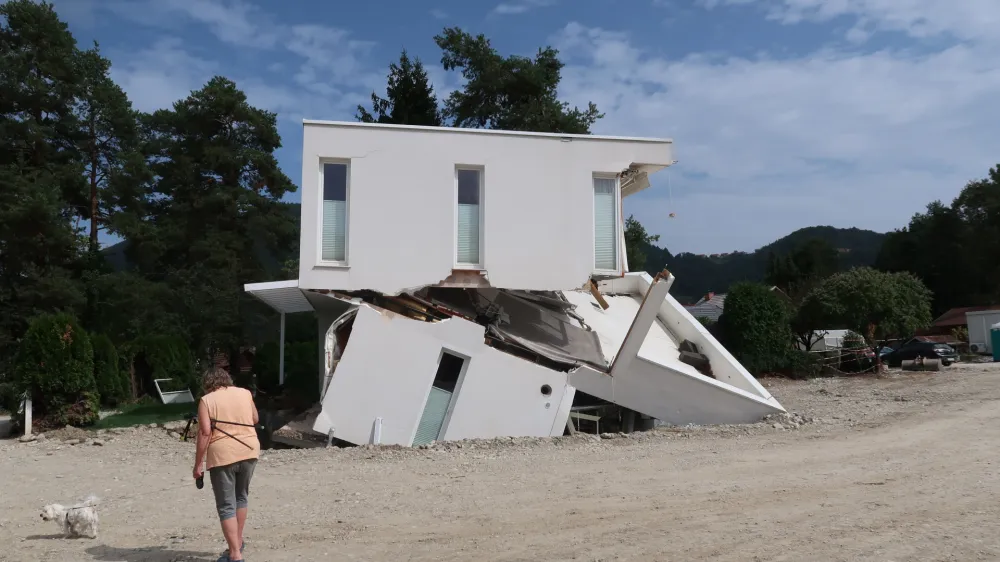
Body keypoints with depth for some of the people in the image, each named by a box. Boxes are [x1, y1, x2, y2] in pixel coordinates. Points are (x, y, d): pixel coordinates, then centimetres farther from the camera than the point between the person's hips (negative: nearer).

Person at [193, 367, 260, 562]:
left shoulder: (206, 400, -1)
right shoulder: (245, 393, 10)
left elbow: (205, 433, -9)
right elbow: (255, 420, 23)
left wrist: (198, 464, -5)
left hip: (222, 456, -4)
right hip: (249, 451, 4)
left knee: (226, 506, 3)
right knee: (241, 497, 24)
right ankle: (238, 542, 33)